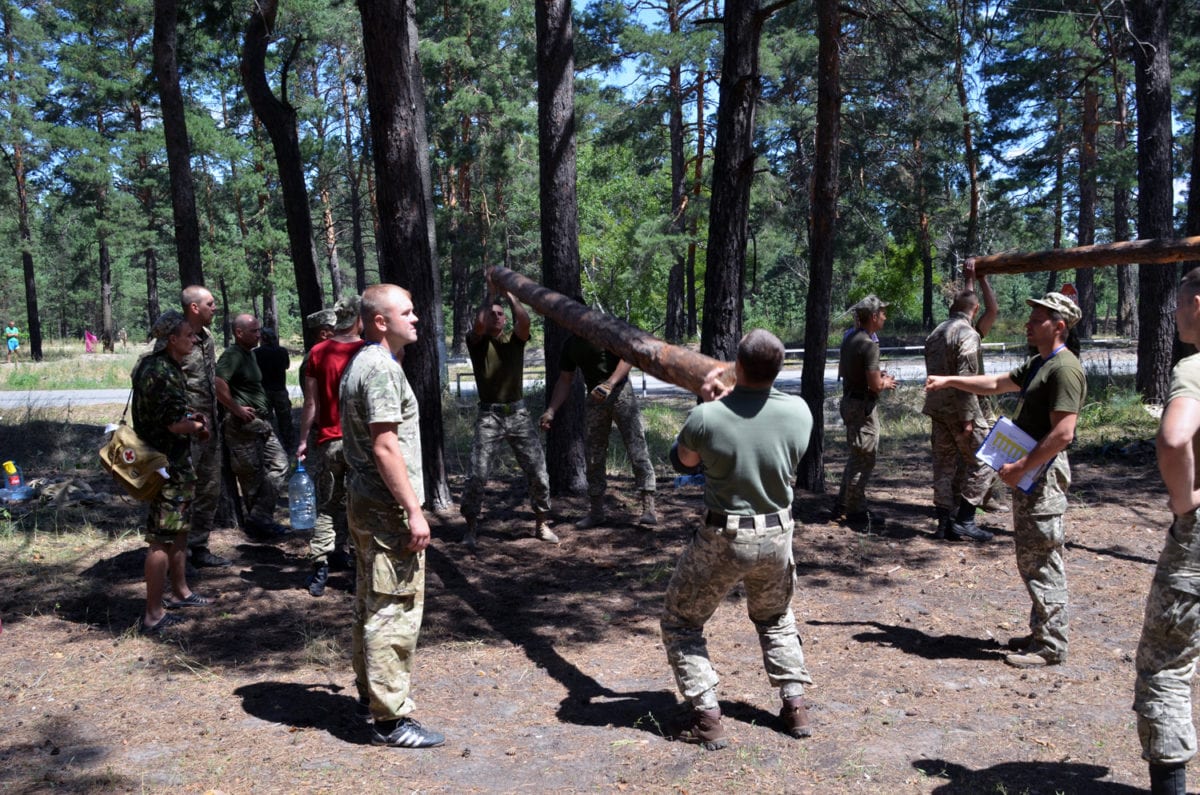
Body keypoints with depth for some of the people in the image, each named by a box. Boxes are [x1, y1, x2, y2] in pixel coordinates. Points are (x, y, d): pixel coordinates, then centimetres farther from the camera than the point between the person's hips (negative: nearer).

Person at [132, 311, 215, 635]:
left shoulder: (161, 366, 11)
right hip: (168, 464, -10)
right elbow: (175, 424, -23)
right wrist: (198, 426, -3)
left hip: (175, 462, 10)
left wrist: (192, 419, 3)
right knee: (163, 539, -5)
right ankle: (154, 615, 1)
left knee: (179, 530, 21)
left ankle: (180, 591, 35)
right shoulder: (162, 372, -21)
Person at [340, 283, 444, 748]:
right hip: (388, 507, -11)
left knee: (372, 604, 19)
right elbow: (385, 449, -23)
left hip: (365, 501, 11)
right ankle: (391, 718, 0)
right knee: (396, 610, -6)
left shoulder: (359, 364, 15)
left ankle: (371, 691, 32)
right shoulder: (382, 368, -17)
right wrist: (414, 511, -21)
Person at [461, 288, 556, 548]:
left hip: (518, 413, 2)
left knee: (538, 471, 1)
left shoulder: (515, 340, 8)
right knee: (477, 474, -8)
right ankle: (471, 527, 6)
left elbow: (524, 320, -13)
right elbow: (479, 322, -18)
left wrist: (509, 293, -10)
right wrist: (492, 294, -8)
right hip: (489, 416, -2)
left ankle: (541, 523, 16)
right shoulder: (477, 342, 3)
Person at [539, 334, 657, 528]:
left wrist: (610, 383, -30)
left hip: (620, 392, -6)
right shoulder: (570, 344, 12)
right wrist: (550, 411, 4)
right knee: (593, 457, 6)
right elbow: (564, 381, 14)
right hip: (594, 399, 6)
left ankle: (649, 507, -12)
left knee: (637, 449, -12)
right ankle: (595, 511, 15)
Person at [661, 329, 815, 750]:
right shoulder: (800, 412, -11)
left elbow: (684, 460, 0)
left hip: (723, 538, -4)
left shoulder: (706, 417, -21)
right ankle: (795, 706, 23)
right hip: (777, 535, 4)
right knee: (776, 618, 29)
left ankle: (706, 716, 8)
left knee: (681, 620, 15)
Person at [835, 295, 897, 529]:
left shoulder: (849, 338, 8)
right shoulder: (869, 344, -20)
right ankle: (856, 513, 6)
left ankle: (843, 506, 28)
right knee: (864, 459, -1)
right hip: (863, 406, -10)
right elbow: (875, 385, -24)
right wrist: (886, 383, -2)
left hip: (850, 400, 10)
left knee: (857, 455, 21)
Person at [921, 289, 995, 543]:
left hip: (936, 407, 8)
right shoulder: (968, 334, -13)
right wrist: (967, 417, -19)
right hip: (958, 409, -8)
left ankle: (945, 522, 13)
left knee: (944, 464, 11)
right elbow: (965, 379, -19)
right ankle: (964, 520, -1)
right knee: (981, 463, 2)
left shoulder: (935, 334, 13)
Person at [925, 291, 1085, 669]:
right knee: (1032, 559, 16)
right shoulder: (1038, 364, 14)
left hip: (1043, 473, -10)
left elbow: (1062, 434, -24)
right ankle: (1042, 633, 26)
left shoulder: (1064, 368, -17)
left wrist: (1020, 468, -21)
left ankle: (1050, 646, 4)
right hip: (1029, 472, 10)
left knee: (1041, 561, -4)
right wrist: (949, 381, 25)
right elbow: (996, 384, 29)